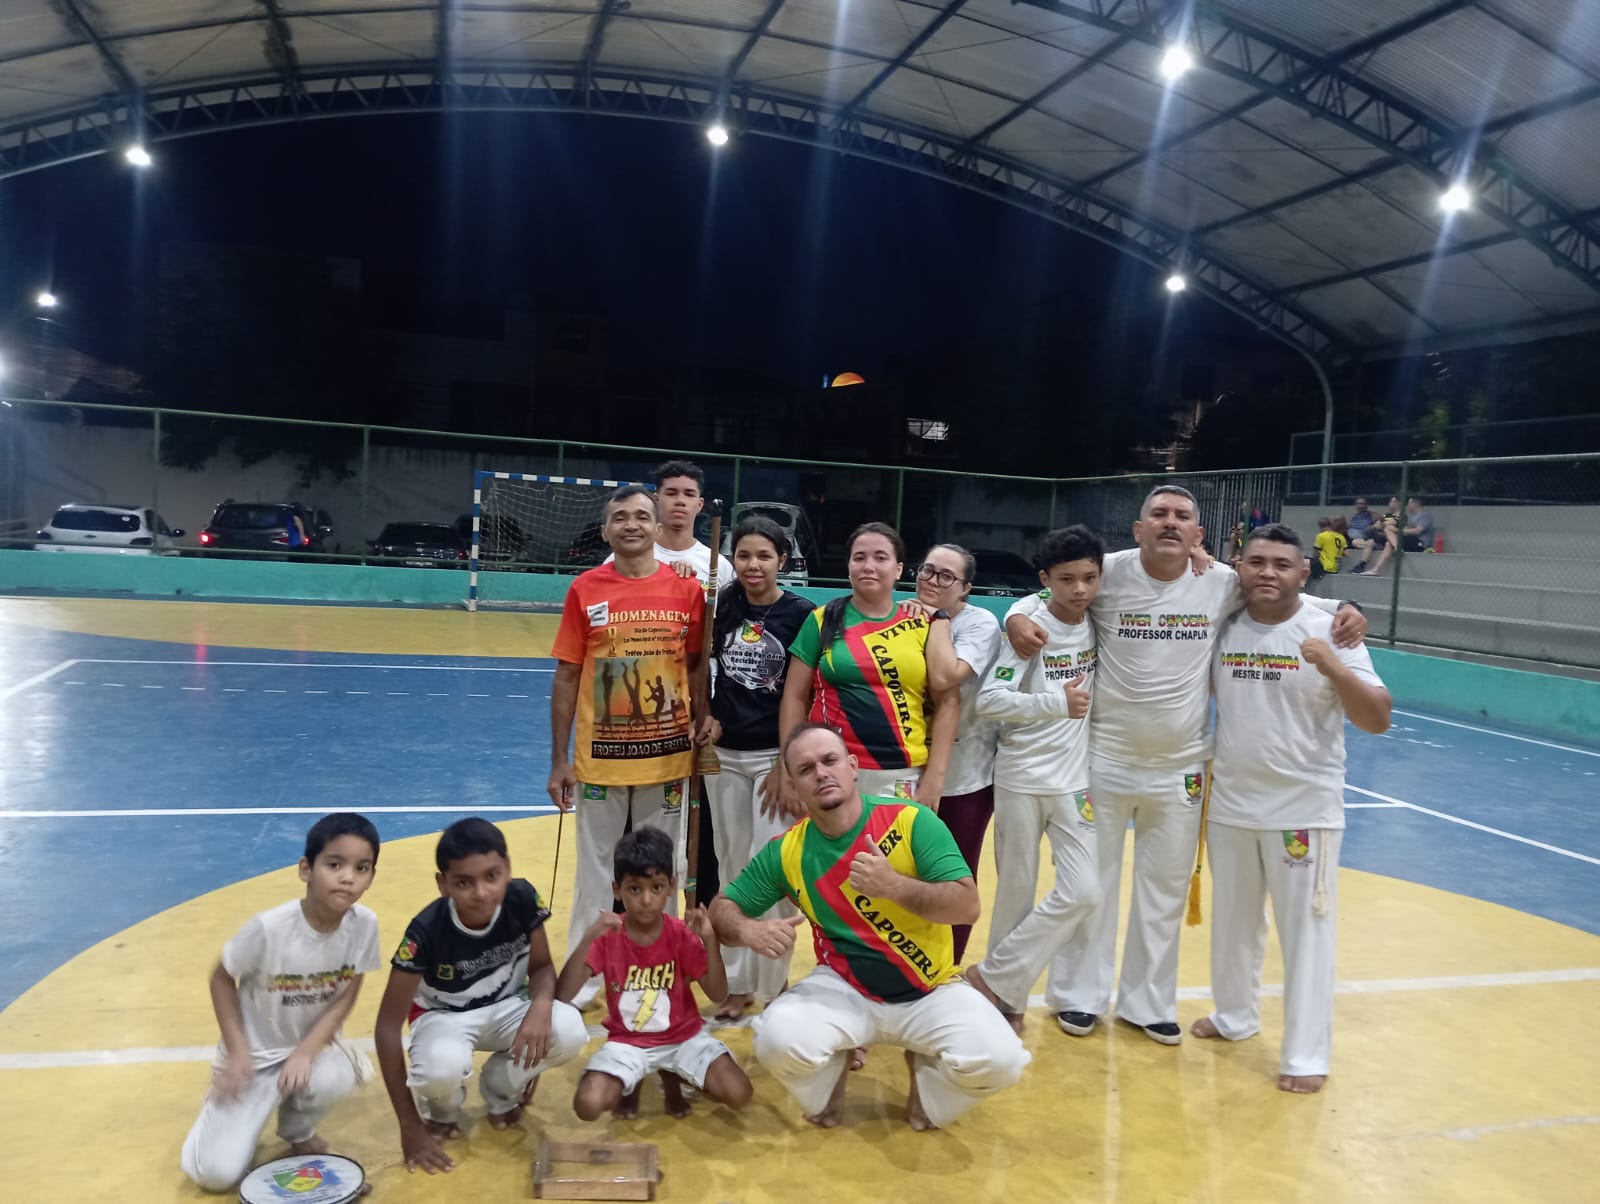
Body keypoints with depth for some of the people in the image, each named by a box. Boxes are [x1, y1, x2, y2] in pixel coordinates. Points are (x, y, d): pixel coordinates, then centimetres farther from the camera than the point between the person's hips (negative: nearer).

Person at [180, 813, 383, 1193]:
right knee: (217, 1174, -11)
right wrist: (237, 1052, -15)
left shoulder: (364, 924, -19)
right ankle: (226, 1108, 24)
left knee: (336, 1080, -33)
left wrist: (306, 1052, -21)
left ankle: (297, 1131, 4)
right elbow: (221, 979, -10)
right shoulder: (269, 927, -27)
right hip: (256, 1052, -2)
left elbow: (346, 997, -9)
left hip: (312, 1042, 2)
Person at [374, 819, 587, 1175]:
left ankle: (501, 1090, 6)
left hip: (506, 1007, 3)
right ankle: (441, 1111, 3)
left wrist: (541, 1005, -32)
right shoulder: (427, 931, -30)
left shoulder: (522, 899, -23)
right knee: (443, 1067, -38)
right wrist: (409, 1126, -24)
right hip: (443, 1015, -2)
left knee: (569, 1032, -27)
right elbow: (388, 1025, -24)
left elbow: (542, 966, -6)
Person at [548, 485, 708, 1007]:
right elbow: (566, 678, 0)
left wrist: (701, 737, 0)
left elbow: (696, 671, 5)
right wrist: (559, 759, -1)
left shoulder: (687, 590, -2)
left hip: (667, 756, 1)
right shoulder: (585, 590, -3)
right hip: (600, 756, 0)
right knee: (597, 869, 11)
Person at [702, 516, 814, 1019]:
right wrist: (702, 716, 2)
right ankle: (737, 981, 23)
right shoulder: (722, 605, 1)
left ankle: (770, 983, 15)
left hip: (777, 756, -4)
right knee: (732, 870, 11)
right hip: (724, 755, 4)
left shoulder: (801, 614, -9)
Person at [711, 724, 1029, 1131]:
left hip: (931, 990, -1)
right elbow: (722, 907, 2)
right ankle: (834, 1066, 10)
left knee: (1000, 1059, -24)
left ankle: (926, 1069, 11)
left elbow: (968, 905, -18)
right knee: (778, 1039, -28)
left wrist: (894, 885, -33)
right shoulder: (786, 851, -7)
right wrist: (749, 929, -22)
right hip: (844, 988, 1)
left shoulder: (912, 821, -14)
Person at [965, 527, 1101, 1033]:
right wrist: (1057, 702, -26)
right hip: (1021, 780, -4)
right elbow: (987, 699, -19)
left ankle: (993, 978, 8)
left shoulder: (1097, 624, 1)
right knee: (1016, 894, 5)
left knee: (1083, 893, -4)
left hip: (1074, 780, 4)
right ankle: (1008, 999, 23)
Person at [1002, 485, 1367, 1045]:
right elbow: (1046, 594, 2)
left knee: (1164, 891, 15)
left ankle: (1148, 1004, 33)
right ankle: (1079, 996, 30)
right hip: (1104, 761, -2)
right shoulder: (1110, 573, -11)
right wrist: (1018, 618, -19)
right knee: (1090, 882, 11)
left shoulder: (1223, 584, -6)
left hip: (1181, 770, 2)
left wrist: (1342, 611, -9)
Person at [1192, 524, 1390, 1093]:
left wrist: (1334, 668, -30)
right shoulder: (1224, 630, 1)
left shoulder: (1330, 632, -10)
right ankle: (1235, 1017, 38)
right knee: (1233, 922, 19)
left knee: (1306, 931, 3)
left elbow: (1378, 720, -15)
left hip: (1305, 810, -4)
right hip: (1230, 806, 4)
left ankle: (1306, 1055, 14)